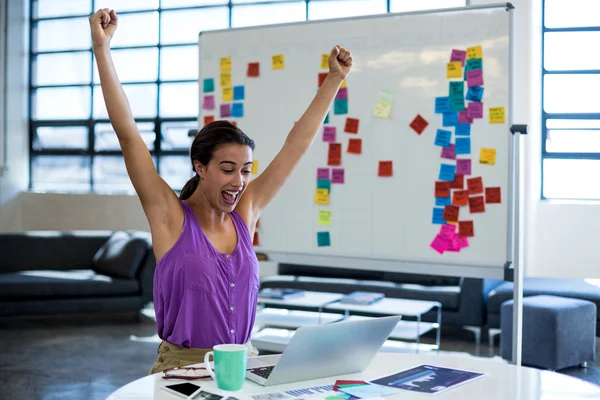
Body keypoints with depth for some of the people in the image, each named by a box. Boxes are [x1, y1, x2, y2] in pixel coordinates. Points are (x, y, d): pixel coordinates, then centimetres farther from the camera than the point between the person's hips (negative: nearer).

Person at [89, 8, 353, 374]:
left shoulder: (245, 213, 4)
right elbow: (128, 133, -13)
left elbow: (297, 145, 8)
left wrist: (335, 79, 10)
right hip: (182, 368, -4)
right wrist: (102, 49, -17)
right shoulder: (171, 217, -6)